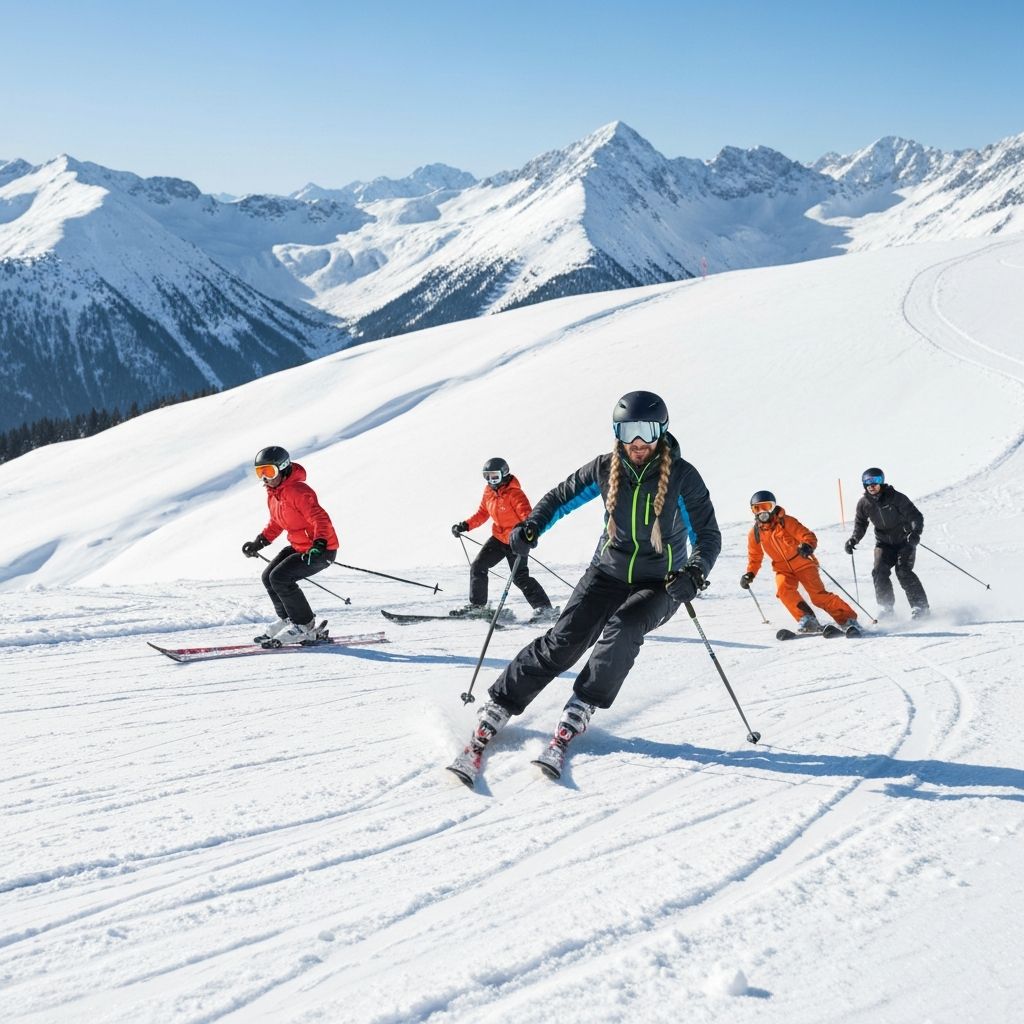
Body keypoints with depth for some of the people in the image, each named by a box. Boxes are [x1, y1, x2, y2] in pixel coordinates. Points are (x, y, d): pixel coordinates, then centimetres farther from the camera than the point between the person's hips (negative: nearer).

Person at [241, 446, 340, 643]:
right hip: (298, 546, 10)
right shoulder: (273, 493, 7)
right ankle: (287, 619, 24)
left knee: (279, 578, -19)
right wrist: (259, 542, 18)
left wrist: (319, 544, -42)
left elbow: (320, 519, -29)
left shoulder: (298, 491, -23)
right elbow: (276, 522, 23)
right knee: (268, 577, 8)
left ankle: (305, 626, -4)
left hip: (321, 549, -10)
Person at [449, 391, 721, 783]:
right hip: (608, 572, 2)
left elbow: (708, 536, -11)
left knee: (621, 631, -31)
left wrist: (694, 573, -31)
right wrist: (532, 527, -12)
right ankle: (493, 715, -11)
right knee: (561, 643, -14)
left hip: (658, 585, -2)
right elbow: (561, 496, 7)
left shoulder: (681, 476, -14)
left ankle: (574, 718, -20)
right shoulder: (605, 468, -6)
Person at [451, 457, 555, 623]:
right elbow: (482, 514, 15)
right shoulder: (489, 492, 4)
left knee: (520, 577, -11)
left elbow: (527, 514, -31)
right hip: (498, 538, 8)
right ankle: (477, 606, 14)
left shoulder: (514, 493, -20)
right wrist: (465, 525, 5)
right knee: (477, 566, 1)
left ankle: (545, 608, -2)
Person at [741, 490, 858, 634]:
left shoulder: (786, 522, -12)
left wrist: (807, 546, -38)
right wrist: (750, 574, -2)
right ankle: (807, 620, -20)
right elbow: (755, 557, 14)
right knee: (783, 589, -27)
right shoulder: (755, 533, 0)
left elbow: (808, 536, -16)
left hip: (803, 564, -4)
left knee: (819, 595, -15)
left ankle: (848, 619, -2)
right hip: (783, 569, 4)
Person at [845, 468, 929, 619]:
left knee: (903, 571, -19)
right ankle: (886, 607, -1)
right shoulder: (864, 504, -4)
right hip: (883, 543, 4)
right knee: (879, 571, -14)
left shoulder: (896, 498, -17)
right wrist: (853, 540, -8)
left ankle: (920, 605, -9)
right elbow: (860, 524, 10)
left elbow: (915, 516, -17)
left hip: (904, 540, -4)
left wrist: (915, 532, -36)